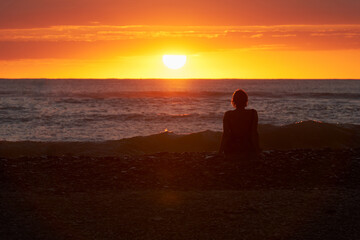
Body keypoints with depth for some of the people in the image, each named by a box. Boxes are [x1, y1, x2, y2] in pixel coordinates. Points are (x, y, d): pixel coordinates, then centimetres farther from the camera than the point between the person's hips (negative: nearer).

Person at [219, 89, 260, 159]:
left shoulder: (228, 115, -8)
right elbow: (254, 133, -7)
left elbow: (225, 134, -6)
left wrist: (221, 149, 5)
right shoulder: (252, 113, -8)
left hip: (231, 152, 1)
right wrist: (257, 149, 3)